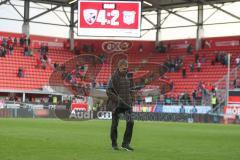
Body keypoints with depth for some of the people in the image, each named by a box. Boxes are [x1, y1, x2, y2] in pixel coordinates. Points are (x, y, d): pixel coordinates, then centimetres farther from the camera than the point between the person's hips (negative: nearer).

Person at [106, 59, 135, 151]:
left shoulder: (128, 78, 8)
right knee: (115, 125, 4)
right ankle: (114, 144, 19)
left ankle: (126, 143, -4)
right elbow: (108, 91, -11)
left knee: (130, 122, -12)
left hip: (126, 104, 4)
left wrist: (131, 100, 9)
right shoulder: (114, 78, -7)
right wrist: (118, 99, -20)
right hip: (116, 105, -4)